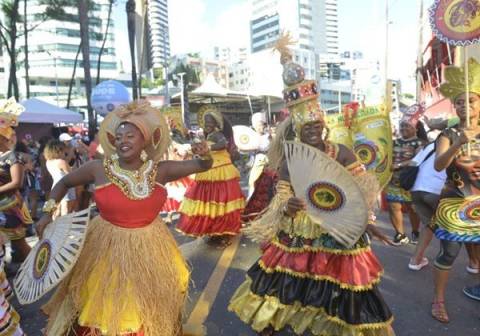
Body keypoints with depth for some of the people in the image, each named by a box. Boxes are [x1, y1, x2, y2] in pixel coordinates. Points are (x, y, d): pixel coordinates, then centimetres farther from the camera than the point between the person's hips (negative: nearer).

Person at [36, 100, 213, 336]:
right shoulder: (99, 168, -11)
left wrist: (204, 154, -23)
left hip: (149, 250, 2)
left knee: (149, 314, 21)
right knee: (104, 312, 14)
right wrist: (48, 213, -3)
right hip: (107, 249, -1)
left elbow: (204, 166, -1)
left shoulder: (159, 170, -8)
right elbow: (64, 183, 7)